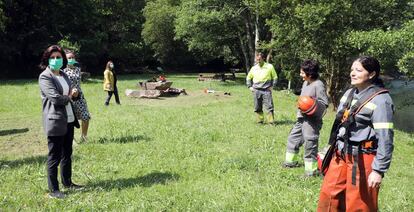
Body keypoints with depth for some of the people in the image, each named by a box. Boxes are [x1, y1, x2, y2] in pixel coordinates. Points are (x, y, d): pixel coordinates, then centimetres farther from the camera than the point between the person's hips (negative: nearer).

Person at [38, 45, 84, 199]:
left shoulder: (63, 75, 13)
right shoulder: (44, 77, -11)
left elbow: (73, 93, 19)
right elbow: (55, 98, -22)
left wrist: (74, 94, -5)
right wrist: (70, 96, -4)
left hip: (69, 120, 8)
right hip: (55, 122, -8)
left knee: (67, 154, 17)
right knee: (54, 157, 0)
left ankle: (67, 182, 31)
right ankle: (53, 189, 9)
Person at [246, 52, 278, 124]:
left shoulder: (269, 66, 3)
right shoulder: (254, 68, 10)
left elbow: (275, 77, 11)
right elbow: (248, 78, 24)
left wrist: (272, 86, 2)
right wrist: (250, 86, 13)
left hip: (266, 90, -3)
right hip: (256, 91, 3)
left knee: (269, 106, -8)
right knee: (258, 107, 5)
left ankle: (271, 122, -4)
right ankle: (260, 121, 15)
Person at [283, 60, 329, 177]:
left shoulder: (318, 85, -16)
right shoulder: (305, 83, 10)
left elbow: (324, 103, -15)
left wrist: (312, 104, -30)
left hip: (312, 120, -9)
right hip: (302, 118, 10)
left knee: (310, 143, -3)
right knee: (293, 138, 20)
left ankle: (311, 169, 8)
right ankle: (291, 161, 37)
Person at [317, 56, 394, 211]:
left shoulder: (380, 100, -15)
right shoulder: (350, 93, 9)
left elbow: (385, 138, -17)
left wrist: (379, 170, -19)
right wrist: (335, 149, 21)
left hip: (362, 159, -8)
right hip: (341, 155, 8)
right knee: (329, 196, 13)